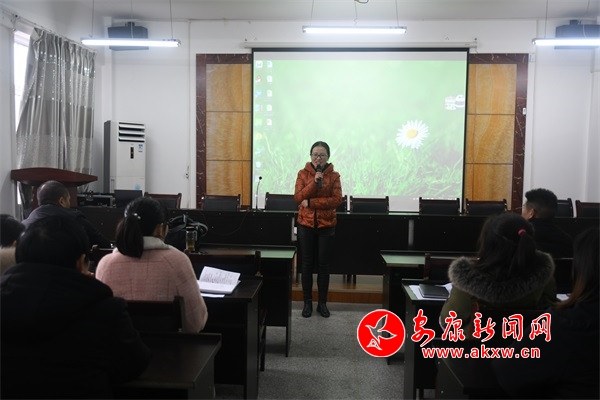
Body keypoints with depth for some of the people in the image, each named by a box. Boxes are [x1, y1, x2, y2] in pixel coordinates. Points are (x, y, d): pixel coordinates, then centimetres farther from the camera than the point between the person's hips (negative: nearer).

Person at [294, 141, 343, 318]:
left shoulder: (334, 175, -1)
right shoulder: (303, 173, 1)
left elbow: (336, 200, -12)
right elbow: (298, 197, -10)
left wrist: (311, 202, -17)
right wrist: (314, 182, -22)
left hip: (326, 225, 0)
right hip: (306, 224, 1)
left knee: (323, 265, 7)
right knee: (307, 264, 7)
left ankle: (322, 303, 19)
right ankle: (307, 302, 18)